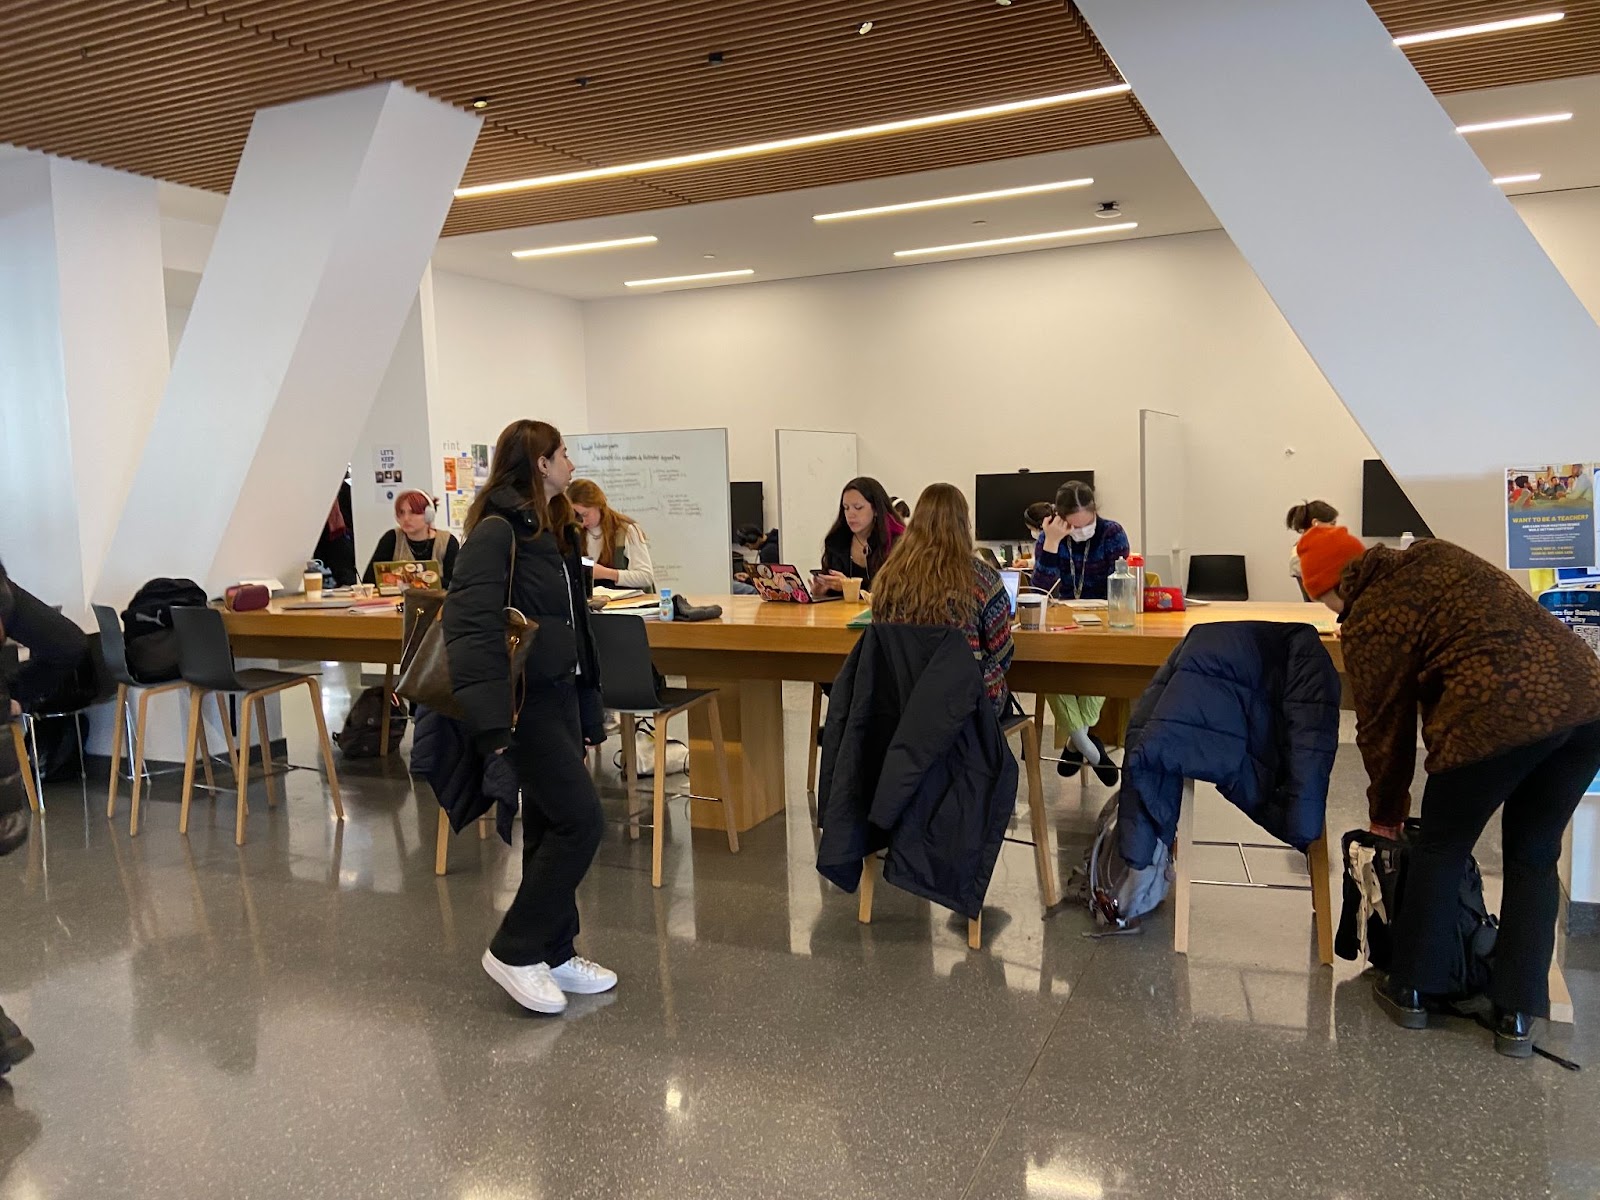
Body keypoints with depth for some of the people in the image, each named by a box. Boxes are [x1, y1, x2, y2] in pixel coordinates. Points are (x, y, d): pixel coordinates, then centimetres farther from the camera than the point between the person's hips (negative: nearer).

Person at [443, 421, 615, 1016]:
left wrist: (588, 707, 19)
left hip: (560, 692, 9)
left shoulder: (554, 531, 15)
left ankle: (554, 951, 24)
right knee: (578, 820, -8)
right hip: (526, 698, -9)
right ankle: (514, 950, 5)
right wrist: (490, 721, -32)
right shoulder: (497, 531, -15)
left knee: (552, 824, 13)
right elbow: (470, 624, -25)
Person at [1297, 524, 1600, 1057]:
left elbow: (1383, 725, 10)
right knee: (1533, 857, 19)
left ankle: (1414, 991, 28)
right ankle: (1517, 1017, 23)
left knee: (1441, 849, 15)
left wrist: (1386, 814, 23)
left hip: (1501, 713, -7)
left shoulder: (1370, 620, 2)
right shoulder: (1437, 556, 20)